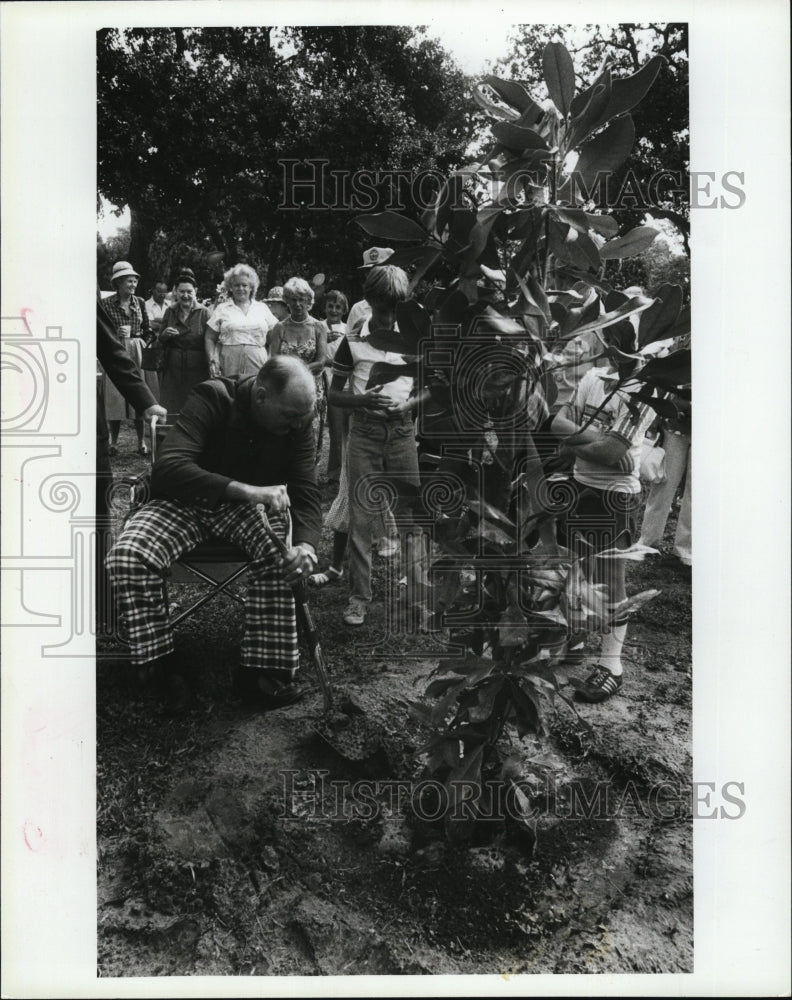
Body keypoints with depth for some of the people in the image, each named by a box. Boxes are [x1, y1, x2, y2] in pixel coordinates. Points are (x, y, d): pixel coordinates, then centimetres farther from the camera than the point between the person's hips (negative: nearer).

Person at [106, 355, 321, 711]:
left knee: (282, 554, -31)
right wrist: (246, 490, -46)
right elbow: (167, 467, -35)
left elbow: (307, 495, -12)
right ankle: (162, 667, -12)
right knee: (126, 557, -29)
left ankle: (264, 668, -20)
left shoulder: (298, 424, -10)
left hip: (248, 507, 2)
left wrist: (306, 544, -35)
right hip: (186, 501, -2)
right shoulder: (212, 400, -22)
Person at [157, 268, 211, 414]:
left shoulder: (204, 312, 0)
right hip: (172, 368, 3)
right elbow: (160, 340, 14)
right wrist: (165, 334, -8)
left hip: (197, 368, -2)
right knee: (171, 408, 1)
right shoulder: (170, 311, 9)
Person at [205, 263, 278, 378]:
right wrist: (212, 361, -5)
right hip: (229, 368, -1)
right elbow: (210, 339, 8)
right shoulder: (222, 309, 10)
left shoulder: (262, 308, 13)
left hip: (257, 366, 1)